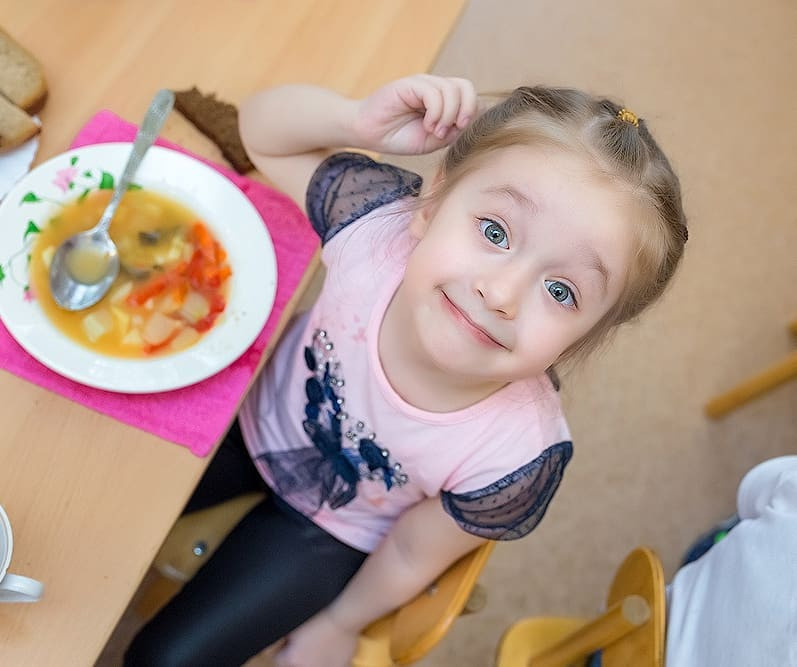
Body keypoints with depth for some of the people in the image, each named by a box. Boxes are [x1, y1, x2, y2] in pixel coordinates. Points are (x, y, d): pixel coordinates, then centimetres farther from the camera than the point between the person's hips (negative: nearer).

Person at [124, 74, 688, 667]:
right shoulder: (378, 219, -35)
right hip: (251, 415, 3)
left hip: (329, 528, -2)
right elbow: (261, 130, -18)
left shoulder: (517, 458, -37)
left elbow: (411, 554, -17)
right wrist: (361, 119, -39)